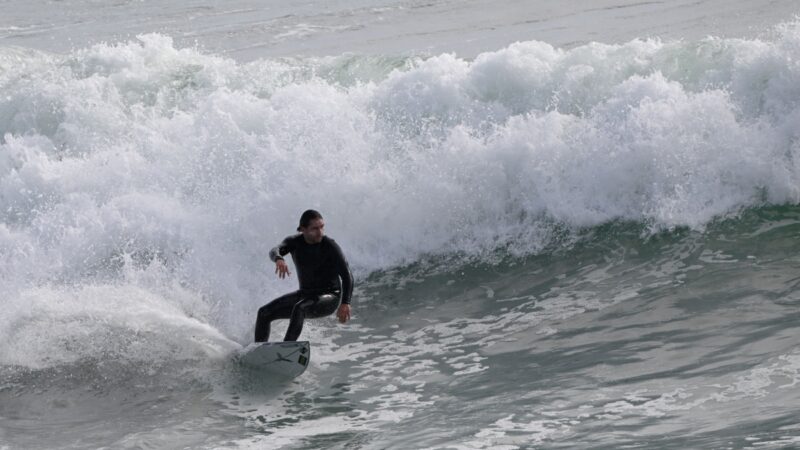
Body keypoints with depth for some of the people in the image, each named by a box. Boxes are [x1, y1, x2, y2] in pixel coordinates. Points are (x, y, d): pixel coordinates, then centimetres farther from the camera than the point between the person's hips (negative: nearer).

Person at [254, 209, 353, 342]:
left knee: (299, 308, -35)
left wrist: (345, 303, -38)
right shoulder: (294, 242, -5)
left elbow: (347, 276, -23)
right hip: (305, 295, 6)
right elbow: (274, 251, -24)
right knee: (264, 313, -3)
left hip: (329, 298, -6)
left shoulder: (330, 246, -17)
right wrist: (279, 259, -50)